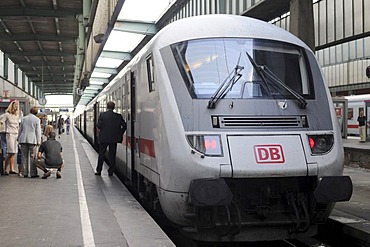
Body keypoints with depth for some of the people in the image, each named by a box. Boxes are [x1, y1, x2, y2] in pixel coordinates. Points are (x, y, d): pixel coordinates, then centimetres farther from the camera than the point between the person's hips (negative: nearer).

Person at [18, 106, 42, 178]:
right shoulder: (37, 119, -2)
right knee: (32, 157, 0)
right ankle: (33, 173, -2)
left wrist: (19, 138, 24)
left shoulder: (23, 118, 9)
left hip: (23, 139, 3)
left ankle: (25, 173, 7)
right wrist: (39, 141, 0)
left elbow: (20, 129, 15)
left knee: (24, 156, 7)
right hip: (32, 139, -3)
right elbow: (38, 131, -3)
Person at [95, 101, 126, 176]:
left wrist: (101, 133, 7)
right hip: (114, 139, 1)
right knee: (112, 155, 7)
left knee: (101, 154, 10)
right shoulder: (118, 116, -1)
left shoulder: (102, 114, -5)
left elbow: (99, 126, -11)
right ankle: (111, 172, 9)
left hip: (103, 138, -1)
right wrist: (120, 134, 8)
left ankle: (99, 171, 13)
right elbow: (124, 126, -3)